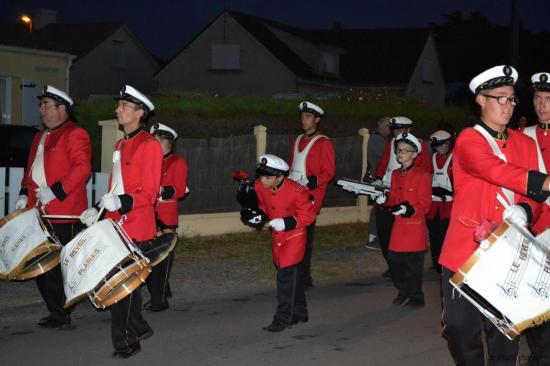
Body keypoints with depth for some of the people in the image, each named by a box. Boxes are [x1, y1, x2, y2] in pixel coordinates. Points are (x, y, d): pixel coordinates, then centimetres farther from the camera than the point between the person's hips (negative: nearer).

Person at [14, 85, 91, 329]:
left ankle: (63, 314, 5)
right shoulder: (40, 137, 22)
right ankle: (57, 313, 18)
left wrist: (55, 191, -23)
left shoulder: (75, 135, -7)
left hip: (65, 214, -9)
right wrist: (25, 194, 13)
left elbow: (82, 169, -18)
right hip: (39, 212, 9)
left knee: (61, 264, -5)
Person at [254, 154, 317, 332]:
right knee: (292, 276, 18)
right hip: (277, 237, 7)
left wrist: (287, 223, -26)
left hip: (293, 237, -7)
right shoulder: (260, 187, -9)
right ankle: (299, 313, 32)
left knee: (287, 276, -11)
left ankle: (283, 319, -6)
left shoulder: (296, 191, -26)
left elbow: (309, 215, -18)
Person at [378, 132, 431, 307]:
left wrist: (410, 209, -26)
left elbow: (425, 205, -10)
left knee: (413, 264, 0)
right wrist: (385, 201, -3)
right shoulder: (395, 175, 12)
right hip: (398, 226, 6)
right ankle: (403, 292, 26)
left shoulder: (422, 176, -9)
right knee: (394, 260, 6)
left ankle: (415, 297, 15)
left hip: (415, 227, -6)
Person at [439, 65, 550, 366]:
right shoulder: (468, 141, -6)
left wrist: (524, 211, -14)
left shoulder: (526, 144, 11)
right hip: (465, 252, -4)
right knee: (462, 330, 3)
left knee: (505, 334, 5)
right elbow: (497, 171, -24)